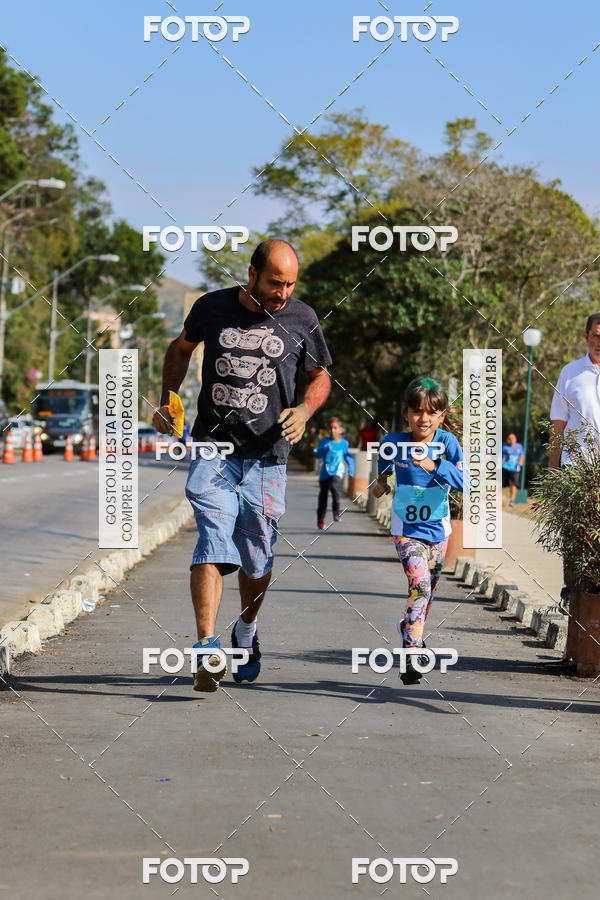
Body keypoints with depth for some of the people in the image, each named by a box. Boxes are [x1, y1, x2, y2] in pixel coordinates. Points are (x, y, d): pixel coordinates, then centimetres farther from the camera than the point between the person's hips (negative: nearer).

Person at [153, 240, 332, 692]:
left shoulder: (302, 319, 3)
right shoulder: (212, 308, 3)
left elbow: (321, 377, 16)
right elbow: (181, 349, 23)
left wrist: (304, 410, -4)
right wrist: (168, 400, 10)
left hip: (266, 455, 1)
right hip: (213, 449, -1)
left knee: (256, 557, 7)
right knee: (214, 544, -17)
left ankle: (246, 632, 34)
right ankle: (207, 649, -23)